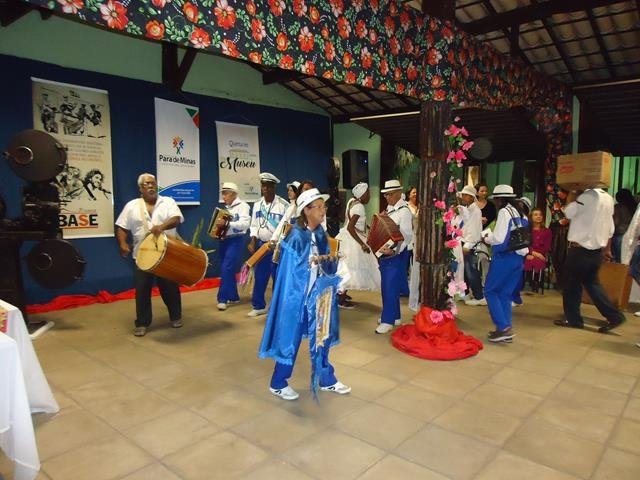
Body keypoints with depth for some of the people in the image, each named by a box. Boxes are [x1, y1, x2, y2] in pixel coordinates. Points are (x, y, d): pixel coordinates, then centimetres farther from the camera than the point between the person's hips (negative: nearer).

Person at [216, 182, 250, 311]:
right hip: (224, 240, 8)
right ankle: (233, 297, 22)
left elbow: (245, 224, -22)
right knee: (228, 269, 11)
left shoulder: (242, 206, -8)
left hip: (235, 240, -8)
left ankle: (222, 299, -8)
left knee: (226, 268, -13)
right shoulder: (225, 208, 16)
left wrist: (228, 223, -31)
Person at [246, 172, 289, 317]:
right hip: (261, 245, 5)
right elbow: (254, 226, 12)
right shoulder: (257, 204, 8)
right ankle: (259, 306, 25)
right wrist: (253, 242, -1)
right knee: (259, 277, 11)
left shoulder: (283, 205, -9)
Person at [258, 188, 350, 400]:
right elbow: (291, 270, -18)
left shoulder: (321, 234, 3)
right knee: (291, 338, 6)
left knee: (321, 335, 16)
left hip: (318, 294, 7)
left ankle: (326, 379, 33)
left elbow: (326, 265, 9)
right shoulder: (296, 236, -19)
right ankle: (278, 384, 24)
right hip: (297, 294, -7)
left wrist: (332, 260, -7)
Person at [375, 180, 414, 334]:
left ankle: (388, 321, 5)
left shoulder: (404, 211, -14)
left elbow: (407, 236, -19)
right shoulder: (388, 209, 12)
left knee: (391, 287, -3)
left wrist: (394, 251, -28)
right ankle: (394, 316, 29)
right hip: (384, 252, 9)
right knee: (386, 286, 15)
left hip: (396, 254, -9)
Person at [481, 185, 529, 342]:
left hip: (504, 257, -8)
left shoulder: (504, 212, -11)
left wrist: (487, 238, 2)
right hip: (518, 257, 8)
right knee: (505, 294, 14)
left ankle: (503, 328, -3)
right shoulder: (521, 214, 14)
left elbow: (499, 238, -17)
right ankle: (506, 330, 16)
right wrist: (492, 236, 14)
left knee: (490, 291, 2)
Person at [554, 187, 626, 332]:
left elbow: (568, 212, -15)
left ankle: (572, 319, 15)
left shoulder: (588, 196, -16)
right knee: (592, 282, 18)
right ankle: (614, 316, 15)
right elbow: (610, 227, 16)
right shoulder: (607, 197, 10)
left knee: (572, 284, 6)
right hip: (596, 251, 8)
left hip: (580, 249, -8)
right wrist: (607, 249, 24)